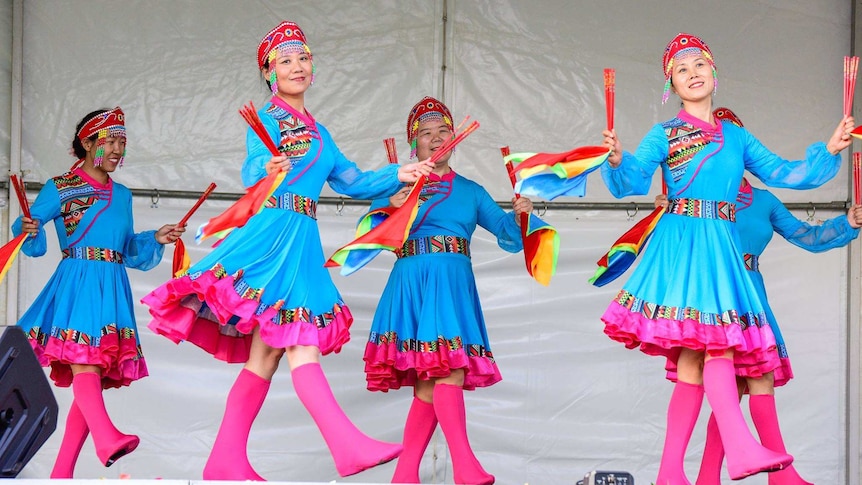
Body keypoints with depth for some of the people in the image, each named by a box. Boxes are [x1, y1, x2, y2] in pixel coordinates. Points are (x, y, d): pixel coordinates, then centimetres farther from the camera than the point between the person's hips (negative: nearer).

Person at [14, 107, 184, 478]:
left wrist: (156, 239, 10)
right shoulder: (60, 188, 6)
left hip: (113, 289, 5)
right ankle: (106, 437, -49)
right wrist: (28, 230, -20)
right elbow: (27, 225, 2)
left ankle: (62, 471, 1)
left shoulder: (121, 194, 21)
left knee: (94, 377, -1)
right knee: (85, 362, -25)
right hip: (77, 283, -5)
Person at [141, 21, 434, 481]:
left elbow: (352, 181, 24)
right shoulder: (266, 120, 2)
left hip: (301, 243, 8)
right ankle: (349, 446, -25)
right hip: (269, 234, -8)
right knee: (301, 348, -15)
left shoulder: (317, 132, 24)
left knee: (267, 353, 3)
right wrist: (267, 168, -32)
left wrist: (398, 175, 12)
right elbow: (251, 177, -10)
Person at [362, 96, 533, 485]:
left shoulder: (470, 192, 19)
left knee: (432, 380, -6)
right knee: (445, 369, -17)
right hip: (413, 284, -3)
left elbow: (510, 236, 16)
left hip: (454, 287, 3)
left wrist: (518, 215, -5)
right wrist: (390, 206, -15)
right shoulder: (400, 187, 12)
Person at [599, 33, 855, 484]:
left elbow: (781, 173, 17)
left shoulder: (736, 137, 18)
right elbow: (634, 180, -7)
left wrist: (828, 152, 6)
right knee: (714, 345, -19)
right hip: (682, 242, -5)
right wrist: (618, 161, -28)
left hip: (720, 247, 5)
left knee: (694, 360, 0)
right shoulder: (664, 135, 4)